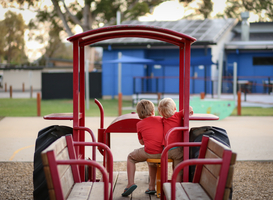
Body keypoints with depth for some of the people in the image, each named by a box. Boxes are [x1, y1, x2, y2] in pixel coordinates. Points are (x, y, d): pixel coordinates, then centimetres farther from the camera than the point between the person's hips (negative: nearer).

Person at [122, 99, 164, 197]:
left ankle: (131, 183, 7)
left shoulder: (140, 124, 5)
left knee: (130, 157, 21)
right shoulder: (160, 119, 10)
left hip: (149, 152, -4)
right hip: (163, 153, 4)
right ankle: (152, 186, 34)